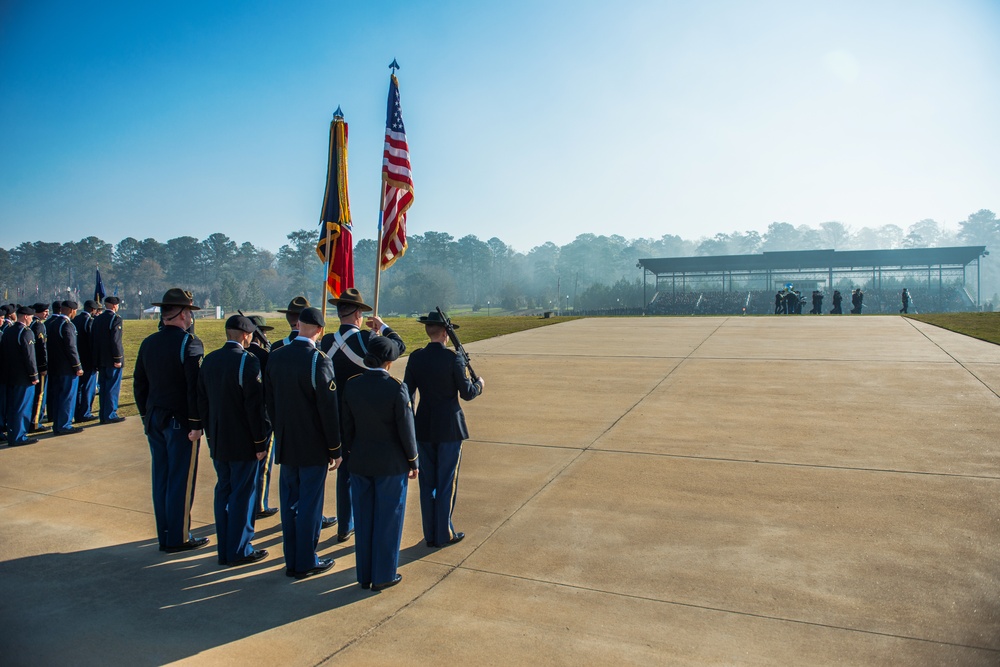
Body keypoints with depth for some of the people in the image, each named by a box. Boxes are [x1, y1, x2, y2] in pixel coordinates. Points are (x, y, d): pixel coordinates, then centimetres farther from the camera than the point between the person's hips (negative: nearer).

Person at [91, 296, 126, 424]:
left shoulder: (97, 319, 10)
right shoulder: (116, 319, -13)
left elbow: (92, 339, 13)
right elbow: (116, 341, -19)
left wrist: (96, 358, 17)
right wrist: (118, 358, -15)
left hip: (100, 360, 7)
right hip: (112, 360, -7)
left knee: (103, 388, 13)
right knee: (113, 388, -1)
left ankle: (103, 415, 18)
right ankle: (110, 415, 1)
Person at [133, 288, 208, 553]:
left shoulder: (148, 343, 8)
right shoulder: (189, 342, -15)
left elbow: (139, 384, 14)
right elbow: (195, 387, -20)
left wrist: (146, 415, 21)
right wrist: (196, 423, -15)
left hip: (154, 419, 7)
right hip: (180, 422, -7)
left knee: (161, 478, 13)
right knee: (181, 480, 2)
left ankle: (164, 536, 23)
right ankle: (178, 538, 10)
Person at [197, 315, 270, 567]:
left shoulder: (209, 360, 5)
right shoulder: (248, 361, -18)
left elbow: (202, 401, 12)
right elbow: (256, 406, -19)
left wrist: (210, 433, 19)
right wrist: (261, 442, -11)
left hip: (217, 441, 7)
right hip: (243, 442, -7)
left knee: (223, 491, 15)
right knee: (243, 494, 4)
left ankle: (225, 549, 24)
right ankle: (239, 550, 12)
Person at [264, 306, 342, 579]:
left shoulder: (275, 357, 0)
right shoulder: (319, 360, -19)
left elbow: (269, 401, 9)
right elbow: (329, 410, -16)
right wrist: (335, 449, -7)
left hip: (285, 444, 6)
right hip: (313, 447, -6)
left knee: (289, 503, 15)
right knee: (310, 504, 6)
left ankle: (291, 561, 26)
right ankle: (306, 563, 17)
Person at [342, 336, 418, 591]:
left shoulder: (351, 385, -4)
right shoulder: (396, 388, -18)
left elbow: (347, 426, 3)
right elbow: (406, 429, -13)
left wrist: (350, 454, 15)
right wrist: (413, 461, -1)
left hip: (359, 463, 5)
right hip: (391, 464, -4)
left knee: (363, 519, 15)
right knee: (388, 520, 9)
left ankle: (365, 575, 27)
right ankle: (383, 576, 20)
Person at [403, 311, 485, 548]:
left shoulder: (415, 358, -1)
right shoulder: (453, 358, -14)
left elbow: (407, 393, 2)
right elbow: (467, 393, -10)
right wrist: (479, 384, 12)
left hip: (423, 427, 4)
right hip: (449, 427, -4)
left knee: (427, 482, 13)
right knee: (447, 483, 7)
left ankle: (430, 534, 23)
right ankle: (444, 535, 16)